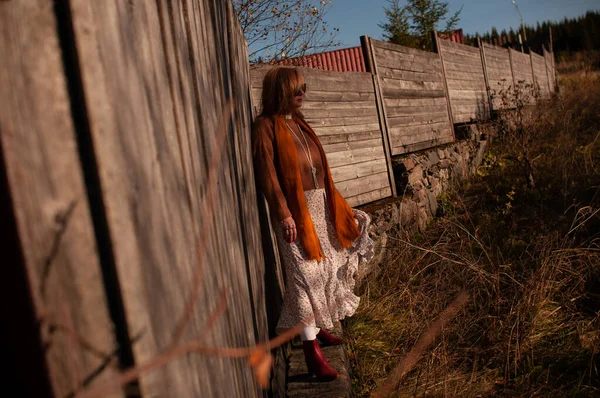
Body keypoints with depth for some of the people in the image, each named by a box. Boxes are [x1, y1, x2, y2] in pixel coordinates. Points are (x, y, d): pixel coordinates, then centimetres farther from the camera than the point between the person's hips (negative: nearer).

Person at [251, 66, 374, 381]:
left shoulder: (297, 122, 14)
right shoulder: (266, 126, -9)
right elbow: (267, 175, -16)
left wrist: (335, 204, 17)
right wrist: (284, 214, -22)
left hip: (319, 205, 8)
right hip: (295, 210, -8)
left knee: (326, 267, 13)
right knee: (305, 273, -9)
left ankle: (318, 329, 29)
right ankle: (312, 351, -3)